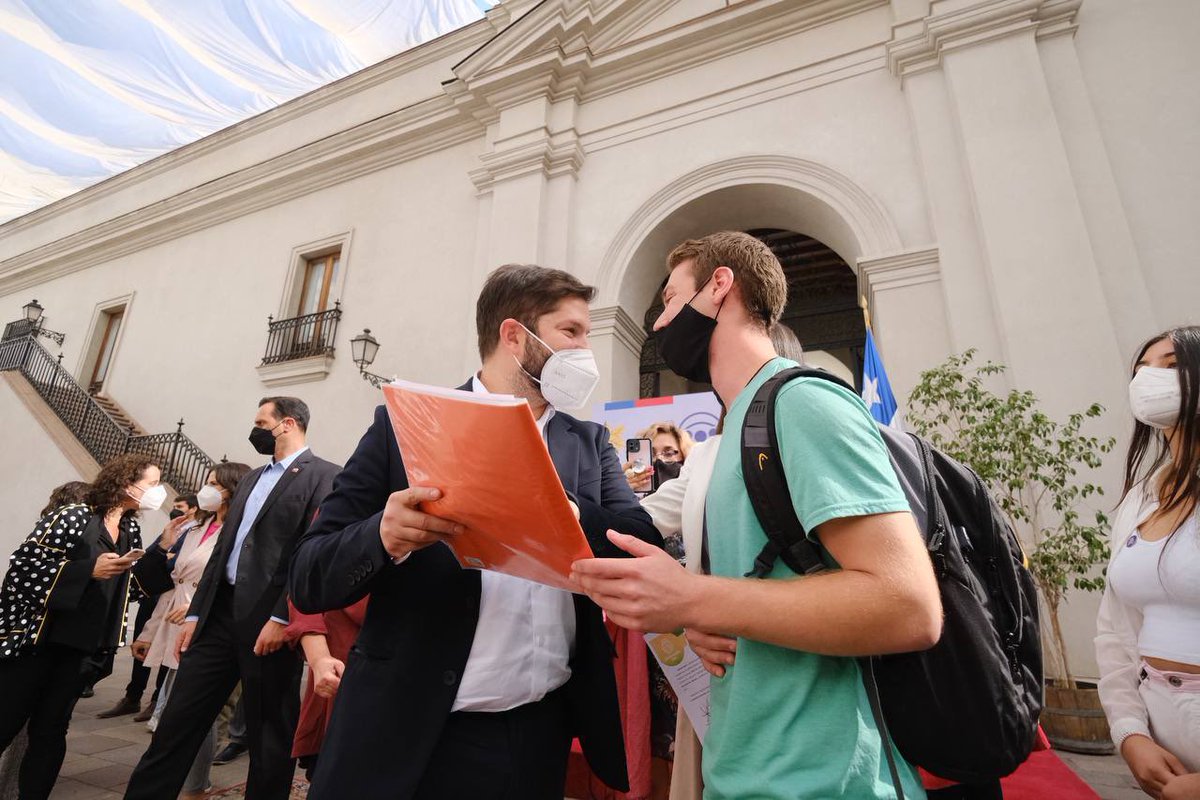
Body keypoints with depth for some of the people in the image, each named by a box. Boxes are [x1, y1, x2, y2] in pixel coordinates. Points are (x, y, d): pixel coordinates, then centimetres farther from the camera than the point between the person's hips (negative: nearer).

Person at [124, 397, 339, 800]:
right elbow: (223, 548, 18)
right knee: (178, 720, 13)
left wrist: (281, 618, -20)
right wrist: (196, 613, 14)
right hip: (221, 611, 8)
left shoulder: (324, 476, -10)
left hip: (268, 618, -7)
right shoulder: (252, 478, 18)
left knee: (269, 733, 7)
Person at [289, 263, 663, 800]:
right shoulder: (405, 425, -6)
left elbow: (645, 543, -8)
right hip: (413, 736, -3)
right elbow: (309, 580, -5)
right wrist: (383, 537, -27)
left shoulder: (589, 442, 4)